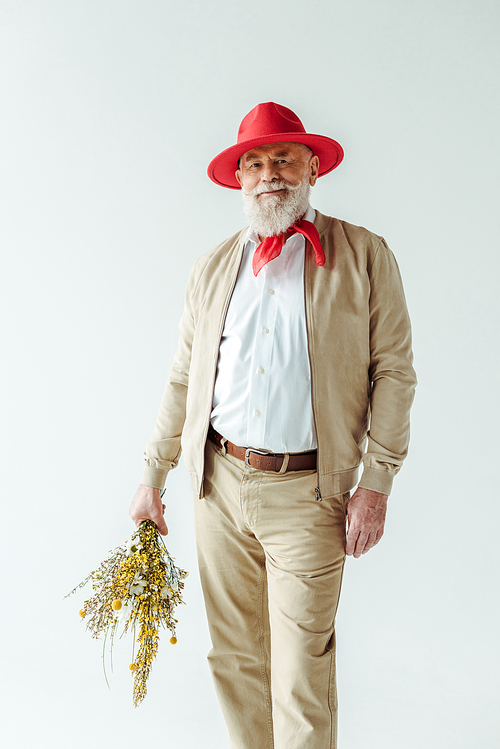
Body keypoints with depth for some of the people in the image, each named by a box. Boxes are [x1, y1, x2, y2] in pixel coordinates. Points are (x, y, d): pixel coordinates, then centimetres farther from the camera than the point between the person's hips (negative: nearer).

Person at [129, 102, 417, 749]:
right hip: (219, 484, 4)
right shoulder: (212, 269, 11)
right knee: (234, 658, 14)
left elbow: (394, 371, -1)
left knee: (301, 677, 1)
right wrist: (153, 476, 13)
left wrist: (375, 483, -7)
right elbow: (183, 379, 14)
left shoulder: (364, 257, 2)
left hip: (306, 492, -3)